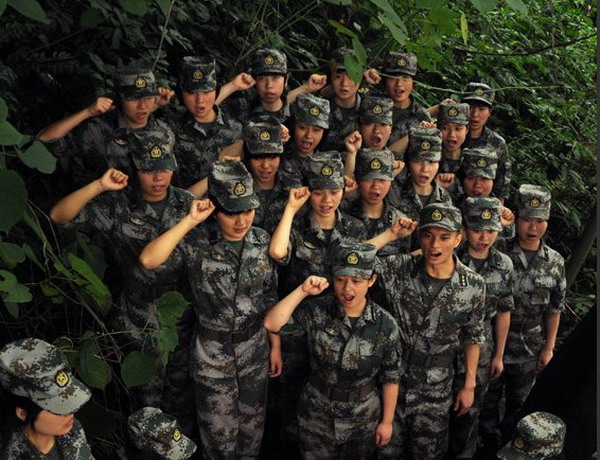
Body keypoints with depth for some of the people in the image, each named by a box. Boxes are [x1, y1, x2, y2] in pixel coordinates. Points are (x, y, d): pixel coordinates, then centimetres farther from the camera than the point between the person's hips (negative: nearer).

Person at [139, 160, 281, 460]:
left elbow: (271, 298, 4)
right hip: (212, 349, -3)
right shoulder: (196, 242, -17)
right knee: (219, 430, 12)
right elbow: (148, 260, -35)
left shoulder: (262, 241, -6)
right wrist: (189, 221, -32)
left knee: (252, 421, 21)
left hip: (254, 346, 3)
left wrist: (276, 345, 7)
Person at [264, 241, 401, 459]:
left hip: (363, 419, 0)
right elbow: (271, 324, -27)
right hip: (316, 415, 0)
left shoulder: (385, 324, -14)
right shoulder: (316, 314, -14)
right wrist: (302, 291, -27)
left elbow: (390, 377, -5)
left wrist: (387, 421, -1)